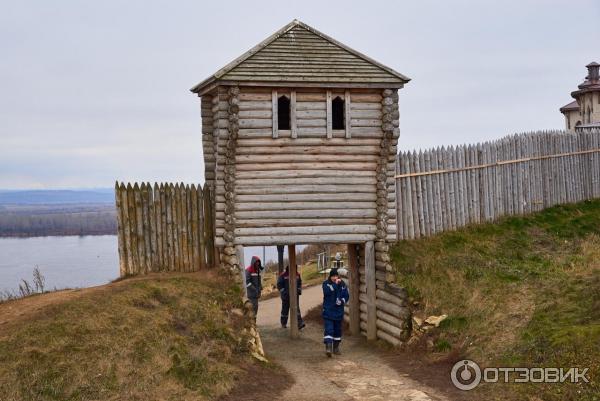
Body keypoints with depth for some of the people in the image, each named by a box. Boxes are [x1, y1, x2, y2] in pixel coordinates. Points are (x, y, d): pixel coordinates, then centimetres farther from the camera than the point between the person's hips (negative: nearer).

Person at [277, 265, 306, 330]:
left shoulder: (297, 275, 7)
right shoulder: (283, 275, -8)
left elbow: (299, 283, 20)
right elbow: (279, 285, -7)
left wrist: (299, 290, 5)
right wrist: (283, 292, -15)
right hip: (286, 295, -3)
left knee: (297, 309, -7)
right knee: (285, 309, 8)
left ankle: (300, 323, -14)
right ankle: (283, 324, 23)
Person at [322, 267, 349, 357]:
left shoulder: (342, 284, 3)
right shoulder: (326, 283, -4)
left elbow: (346, 296, 6)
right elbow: (327, 292, -23)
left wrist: (342, 301, -13)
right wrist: (335, 284, -26)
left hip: (338, 312, 4)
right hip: (328, 312, -3)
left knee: (337, 330, 13)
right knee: (328, 330, -13)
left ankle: (336, 348, 26)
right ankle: (328, 348, -19)